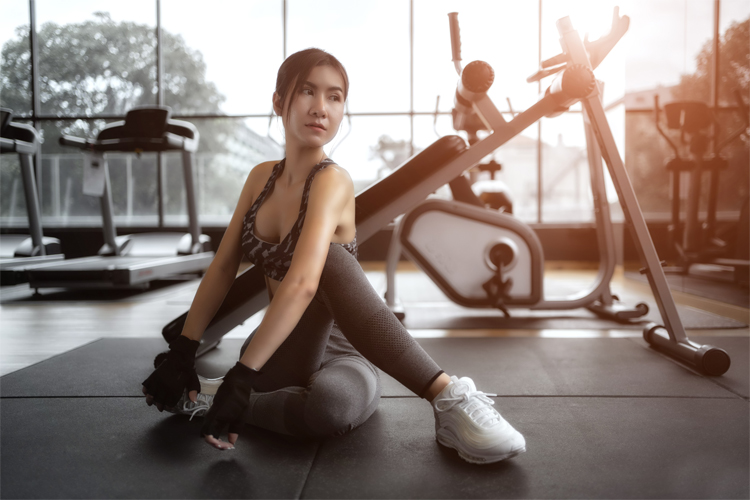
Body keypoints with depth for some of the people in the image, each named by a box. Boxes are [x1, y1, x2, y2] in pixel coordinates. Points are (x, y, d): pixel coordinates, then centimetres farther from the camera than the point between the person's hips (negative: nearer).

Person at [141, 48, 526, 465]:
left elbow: (302, 283, -33)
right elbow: (223, 269, 5)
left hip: (338, 354, 0)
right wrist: (182, 351, -3)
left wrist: (241, 375, -38)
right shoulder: (262, 178, 3)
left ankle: (450, 401, -29)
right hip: (281, 357, 1)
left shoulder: (332, 181, -17)